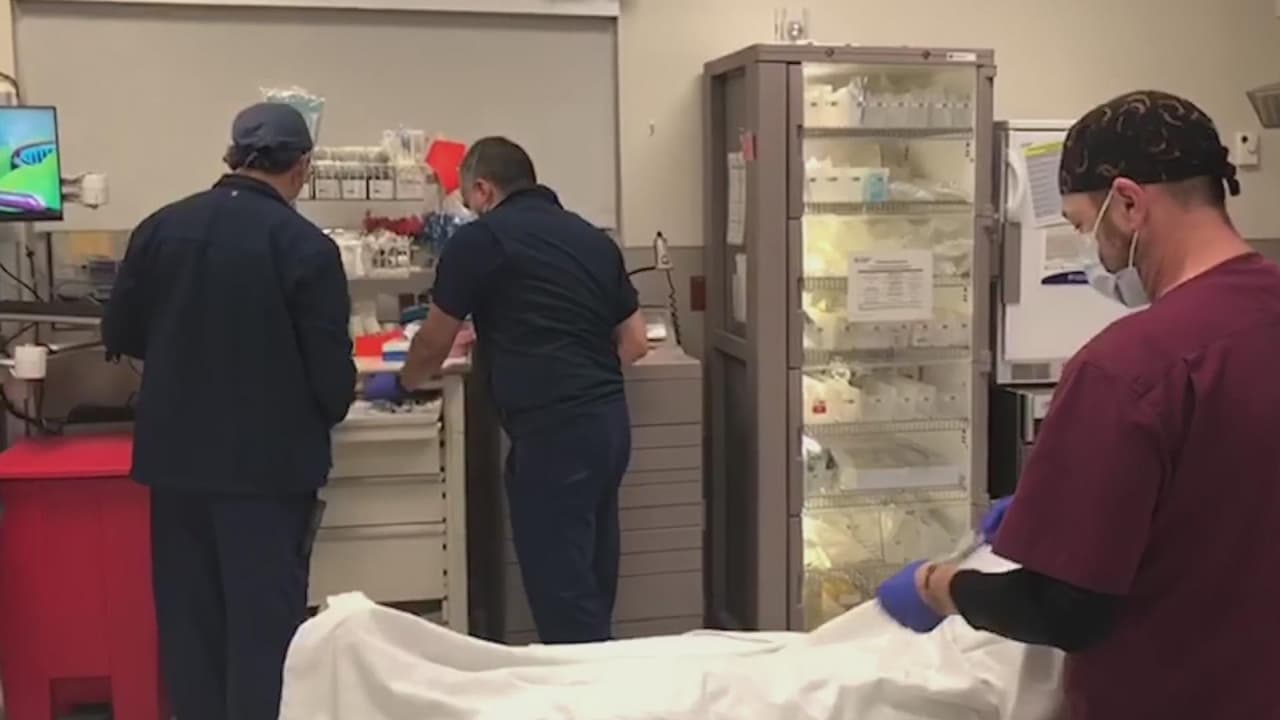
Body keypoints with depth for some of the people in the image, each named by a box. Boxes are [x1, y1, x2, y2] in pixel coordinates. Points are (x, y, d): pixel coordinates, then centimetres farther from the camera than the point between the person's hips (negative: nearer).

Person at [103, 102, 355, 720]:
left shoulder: (160, 227, -1)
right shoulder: (306, 246, -14)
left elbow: (120, 334, 9)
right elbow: (332, 370, -12)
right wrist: (325, 414, 9)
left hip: (174, 452, 5)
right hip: (267, 459, -4)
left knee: (189, 615, 16)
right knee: (265, 618, 6)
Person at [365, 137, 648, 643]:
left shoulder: (481, 239, -1)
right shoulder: (594, 238, 16)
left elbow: (434, 343, 9)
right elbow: (635, 344, 17)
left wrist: (400, 383, 28)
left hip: (553, 430, -7)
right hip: (609, 419, 7)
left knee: (561, 588, -1)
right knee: (591, 580, 15)